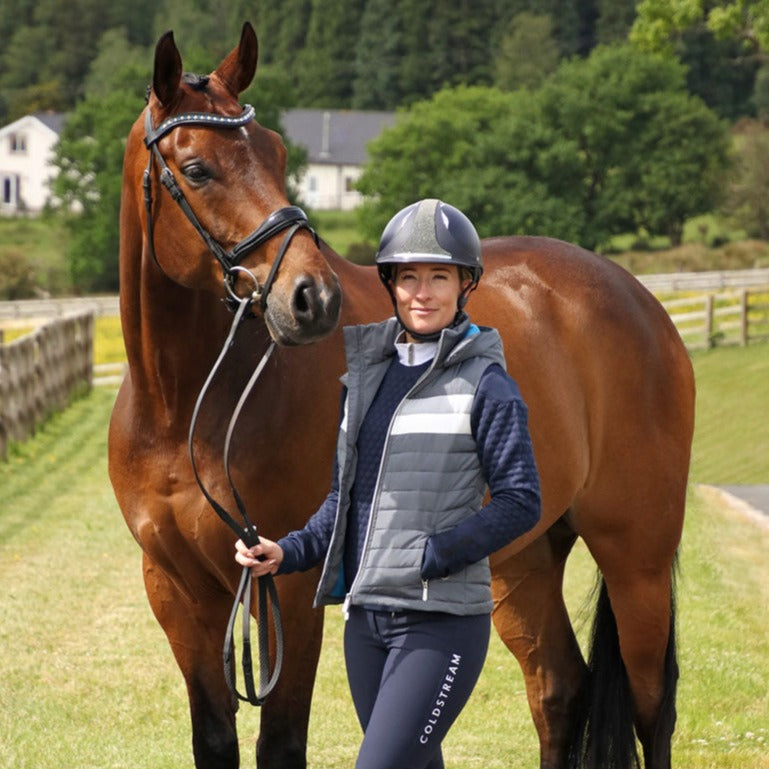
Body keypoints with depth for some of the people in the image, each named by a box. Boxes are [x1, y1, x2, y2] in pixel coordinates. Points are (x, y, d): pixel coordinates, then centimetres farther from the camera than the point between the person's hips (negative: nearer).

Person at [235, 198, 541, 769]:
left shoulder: (485, 384, -8)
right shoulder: (366, 373, 12)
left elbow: (520, 503, -12)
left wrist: (429, 557, -19)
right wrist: (288, 555, 4)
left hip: (443, 620, -7)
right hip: (367, 615, 7)